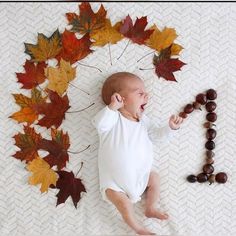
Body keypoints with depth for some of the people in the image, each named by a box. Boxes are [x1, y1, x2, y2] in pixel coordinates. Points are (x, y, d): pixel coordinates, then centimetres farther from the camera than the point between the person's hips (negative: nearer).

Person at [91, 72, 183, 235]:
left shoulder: (143, 121, 7)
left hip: (141, 173, 6)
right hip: (115, 180, -6)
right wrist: (112, 107, -44)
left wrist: (170, 128, -6)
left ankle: (150, 208, 28)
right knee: (124, 202, -17)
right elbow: (99, 123, -32)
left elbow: (157, 135, 11)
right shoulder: (114, 118, -14)